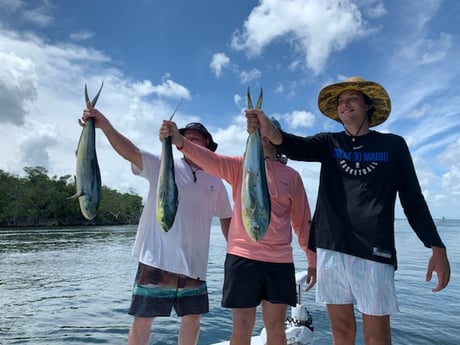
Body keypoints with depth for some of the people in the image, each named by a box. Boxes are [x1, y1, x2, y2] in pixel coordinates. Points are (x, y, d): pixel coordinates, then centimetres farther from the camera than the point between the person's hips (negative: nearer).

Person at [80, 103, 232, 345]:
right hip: (157, 261, -3)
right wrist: (104, 124, -30)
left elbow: (226, 218, 16)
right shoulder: (163, 166, -1)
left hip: (194, 265, 3)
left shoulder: (215, 183, 8)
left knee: (192, 319, 14)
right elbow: (129, 152, -15)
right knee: (142, 320, 8)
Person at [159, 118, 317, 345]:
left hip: (280, 260, 2)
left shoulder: (292, 176, 8)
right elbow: (209, 160, -15)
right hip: (243, 257, -1)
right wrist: (179, 141, -32)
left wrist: (313, 260, 11)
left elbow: (302, 221, 11)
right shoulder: (241, 166, 4)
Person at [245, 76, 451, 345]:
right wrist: (270, 132, -35)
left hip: (374, 250, -1)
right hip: (330, 247, 2)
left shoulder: (393, 145, 6)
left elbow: (413, 200, 7)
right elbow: (298, 147, -14)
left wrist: (437, 247, -2)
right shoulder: (329, 143, 8)